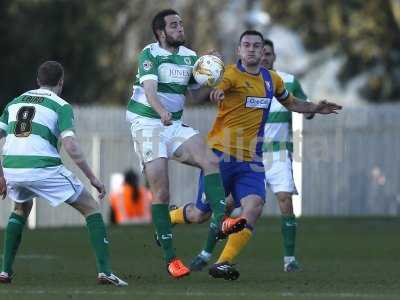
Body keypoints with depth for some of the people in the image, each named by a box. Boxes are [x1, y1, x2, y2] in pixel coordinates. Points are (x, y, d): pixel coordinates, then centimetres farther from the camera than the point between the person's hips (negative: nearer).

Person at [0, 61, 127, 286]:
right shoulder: (61, 106, 4)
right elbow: (70, 145, -9)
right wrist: (93, 178, -4)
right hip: (43, 169, -5)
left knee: (21, 208, 37)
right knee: (91, 208, 9)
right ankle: (105, 270, -5)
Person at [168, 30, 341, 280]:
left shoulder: (272, 79, 12)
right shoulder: (232, 74, -9)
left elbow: (291, 103, 31)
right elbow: (217, 89, -31)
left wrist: (314, 108, 14)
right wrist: (216, 92, -55)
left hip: (251, 159, 5)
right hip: (221, 154, -5)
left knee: (255, 205, -21)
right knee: (200, 214, 1)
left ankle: (223, 263, -20)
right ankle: (167, 218, 35)